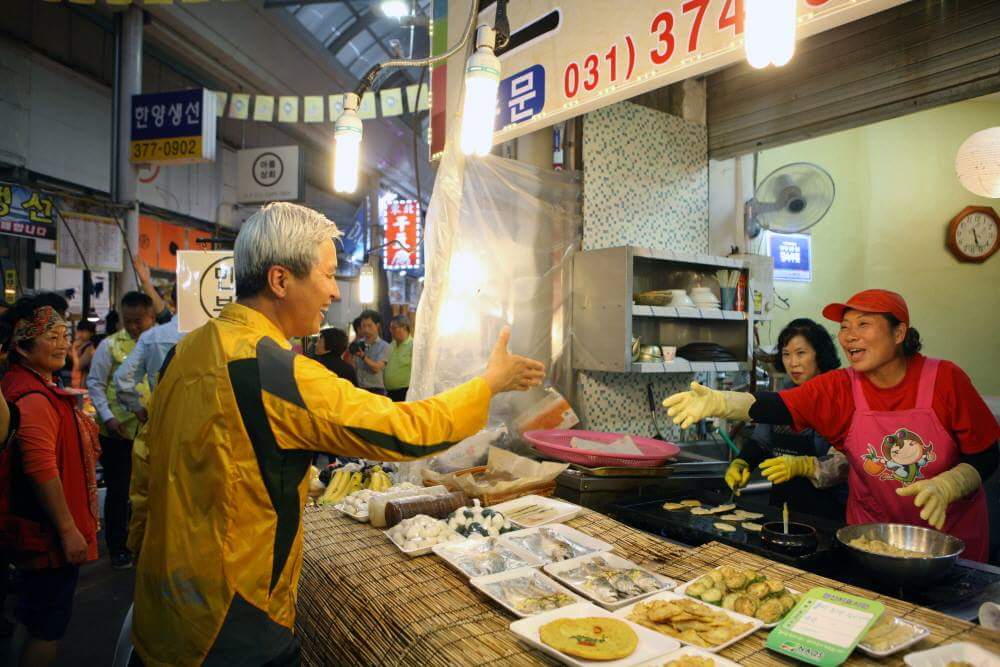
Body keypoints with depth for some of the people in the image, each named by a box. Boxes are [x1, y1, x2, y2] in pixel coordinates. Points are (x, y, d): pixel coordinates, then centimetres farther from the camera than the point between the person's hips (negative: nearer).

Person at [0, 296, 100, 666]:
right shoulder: (34, 397, -23)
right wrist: (69, 530, -24)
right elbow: (41, 470, -28)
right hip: (50, 532, -10)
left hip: (34, 529, 10)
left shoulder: (40, 388, 9)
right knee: (49, 625, 5)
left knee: (30, 620, 23)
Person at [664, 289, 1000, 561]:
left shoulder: (946, 379, -16)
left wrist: (946, 486, -29)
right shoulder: (839, 389, -15)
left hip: (952, 534, 0)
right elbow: (773, 406, -30)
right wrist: (717, 401, -48)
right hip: (872, 536, 1)